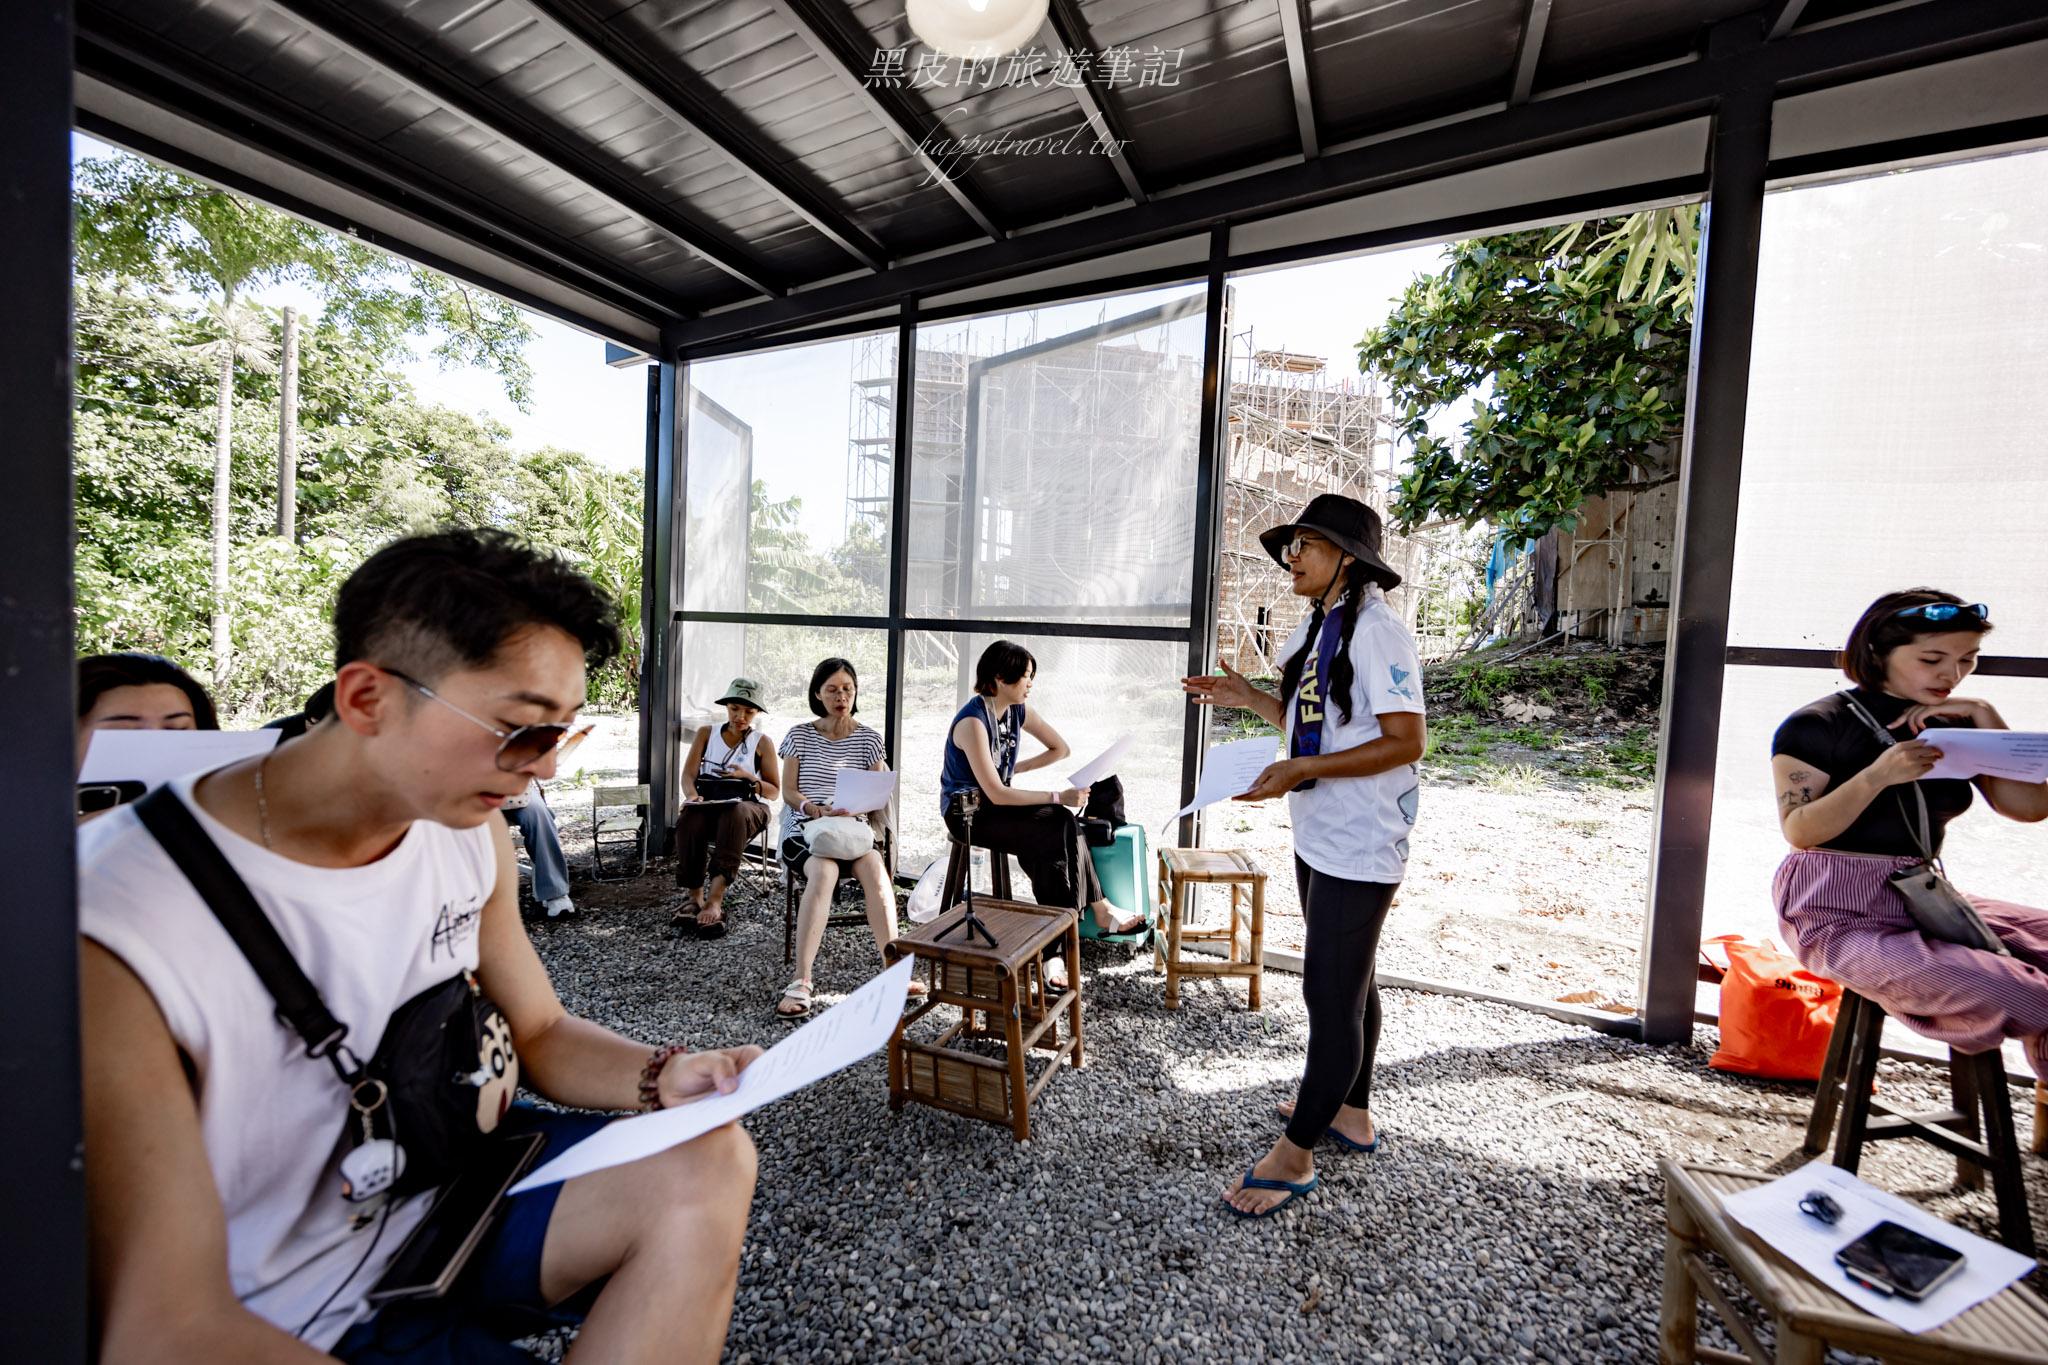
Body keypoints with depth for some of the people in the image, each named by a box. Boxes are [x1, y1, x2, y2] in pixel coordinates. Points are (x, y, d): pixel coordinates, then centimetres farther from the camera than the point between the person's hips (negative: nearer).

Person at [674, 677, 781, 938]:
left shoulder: (762, 743, 10)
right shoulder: (706, 734, 16)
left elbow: (775, 792, 8)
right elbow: (688, 775, 4)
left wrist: (749, 777, -11)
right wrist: (692, 795, -19)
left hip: (749, 806, -1)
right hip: (707, 805, 2)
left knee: (735, 814, -39)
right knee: (689, 820, -35)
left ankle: (715, 898, -44)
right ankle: (694, 896, -28)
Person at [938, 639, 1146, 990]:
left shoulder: (1017, 711, 0)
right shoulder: (973, 721, -23)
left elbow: (1060, 749, 13)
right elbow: (996, 794, -27)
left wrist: (1012, 769, 1)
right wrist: (1057, 797, -28)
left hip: (997, 803, 7)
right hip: (967, 813, -7)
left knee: (1062, 830, -19)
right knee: (1060, 832, -26)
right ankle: (1101, 912, -12)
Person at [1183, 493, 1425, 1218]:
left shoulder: (1377, 632, -17)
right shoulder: (1319, 629, 11)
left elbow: (1405, 742, -22)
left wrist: (1300, 770, -26)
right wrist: (1249, 697, 7)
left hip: (1361, 842, -9)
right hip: (1319, 834, 10)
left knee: (1331, 991, 1)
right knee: (1348, 980, 22)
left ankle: (1295, 1154, 16)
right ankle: (1350, 1110, 41)